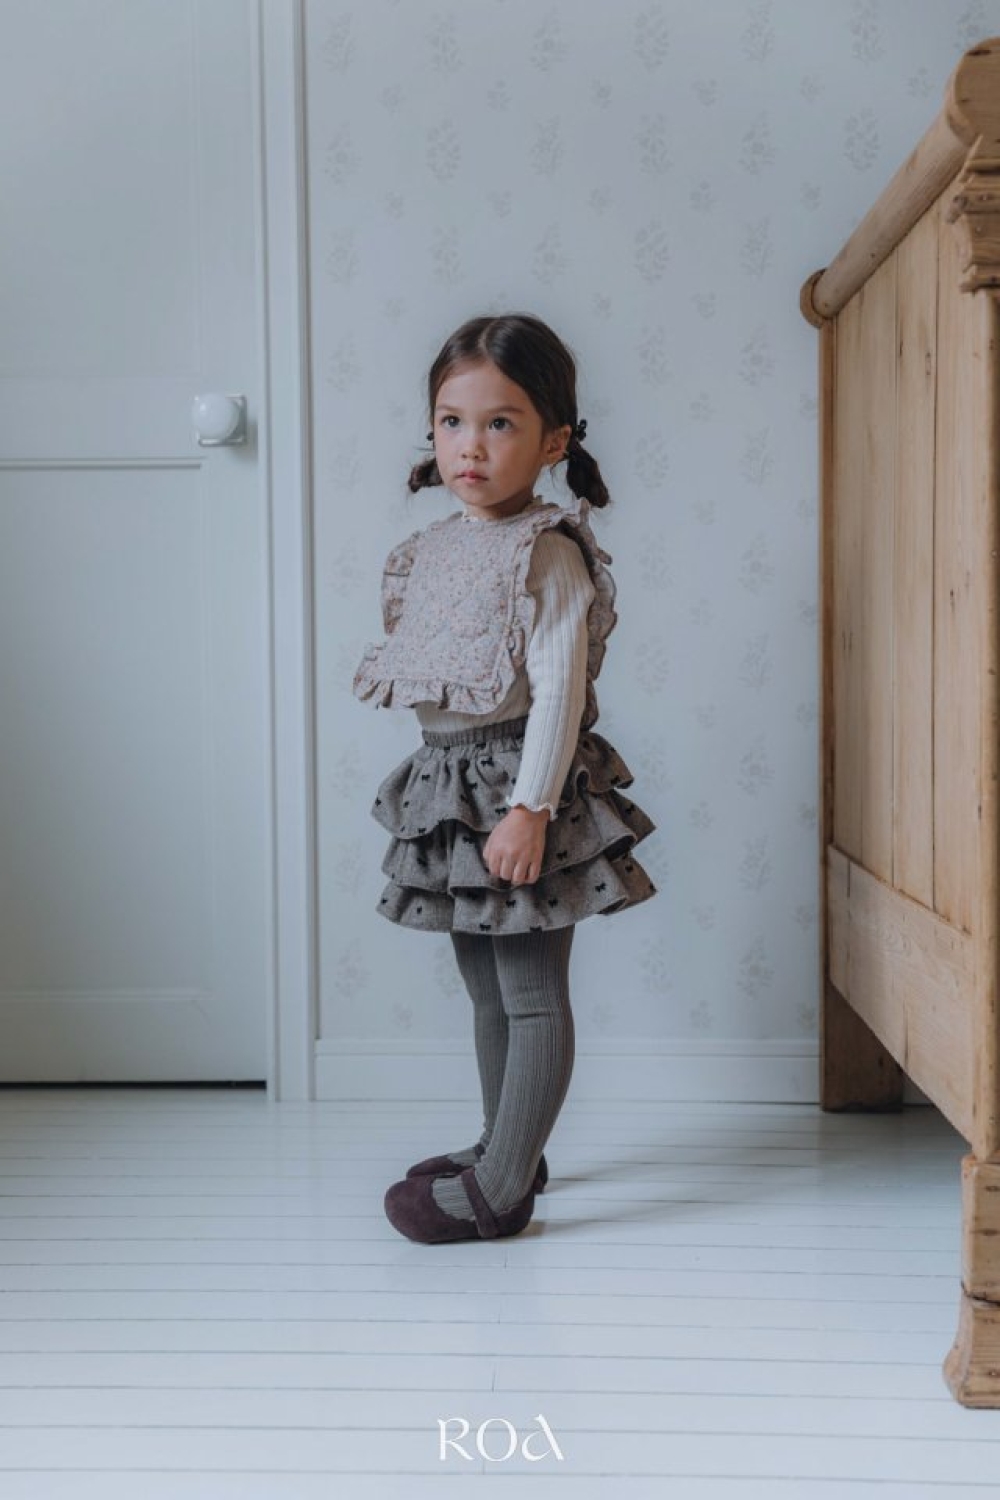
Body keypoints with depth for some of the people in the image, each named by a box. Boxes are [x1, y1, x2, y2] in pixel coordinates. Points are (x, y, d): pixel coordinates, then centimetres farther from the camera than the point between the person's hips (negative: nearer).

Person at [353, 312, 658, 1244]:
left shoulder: (548, 555, -14)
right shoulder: (434, 549, 9)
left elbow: (559, 689, -19)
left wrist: (530, 807, -24)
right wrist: (451, 783, 18)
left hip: (516, 782, -9)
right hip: (450, 782, 9)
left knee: (533, 991, -2)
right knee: (486, 986, 18)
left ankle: (500, 1188, 3)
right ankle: (506, 1146, 33)